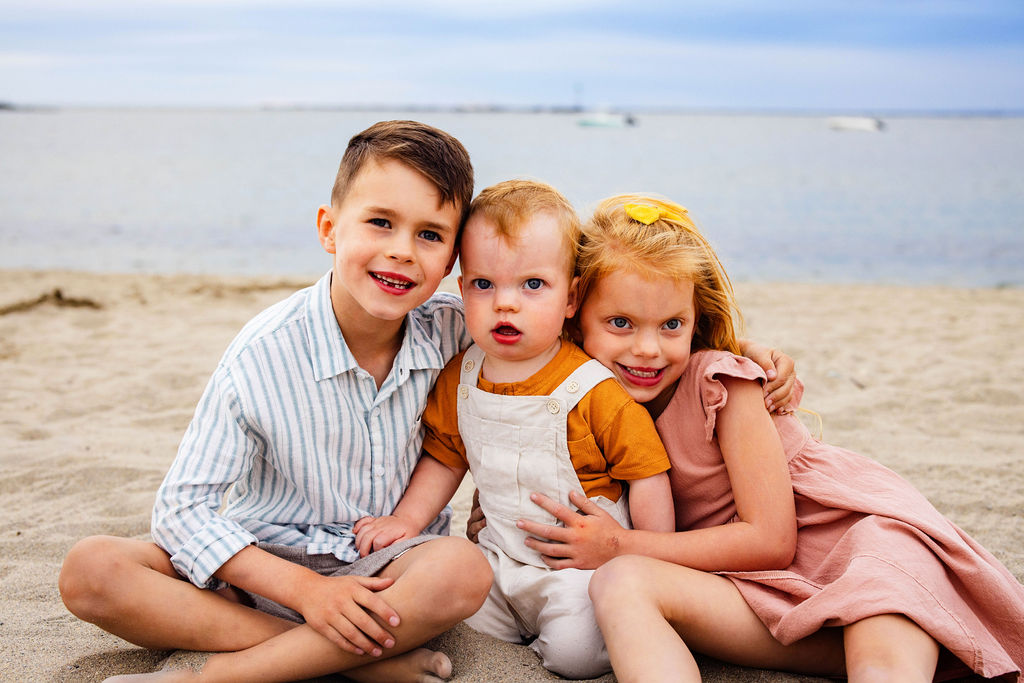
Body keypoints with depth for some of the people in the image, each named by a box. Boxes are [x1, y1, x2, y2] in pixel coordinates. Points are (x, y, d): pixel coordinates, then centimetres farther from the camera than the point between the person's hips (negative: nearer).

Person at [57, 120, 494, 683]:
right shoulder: (263, 355, -17)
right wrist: (304, 590, -24)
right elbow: (183, 506, -16)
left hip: (385, 571, 1)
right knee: (89, 570, -22)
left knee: (464, 569, -33)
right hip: (264, 567, 0)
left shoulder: (453, 331, -10)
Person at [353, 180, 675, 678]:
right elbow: (444, 458, 12)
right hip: (503, 558, 6)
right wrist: (407, 520, 0)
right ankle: (513, 632, 20)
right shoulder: (458, 380, -2)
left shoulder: (594, 389, -18)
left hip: (583, 566, -5)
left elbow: (647, 475, -12)